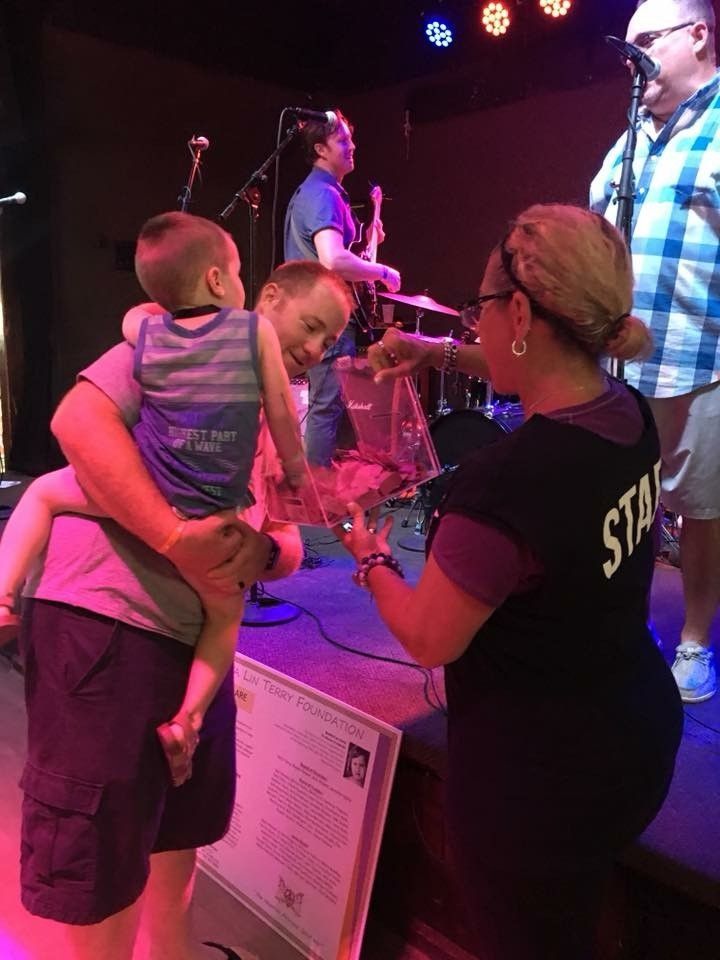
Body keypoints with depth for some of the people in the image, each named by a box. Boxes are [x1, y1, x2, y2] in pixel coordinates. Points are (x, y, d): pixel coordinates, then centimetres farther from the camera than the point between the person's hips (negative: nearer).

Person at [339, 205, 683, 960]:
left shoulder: (503, 482, -35)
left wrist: (371, 560, -2)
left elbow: (429, 639, -20)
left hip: (537, 780, -7)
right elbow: (547, 372, 16)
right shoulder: (630, 415, -9)